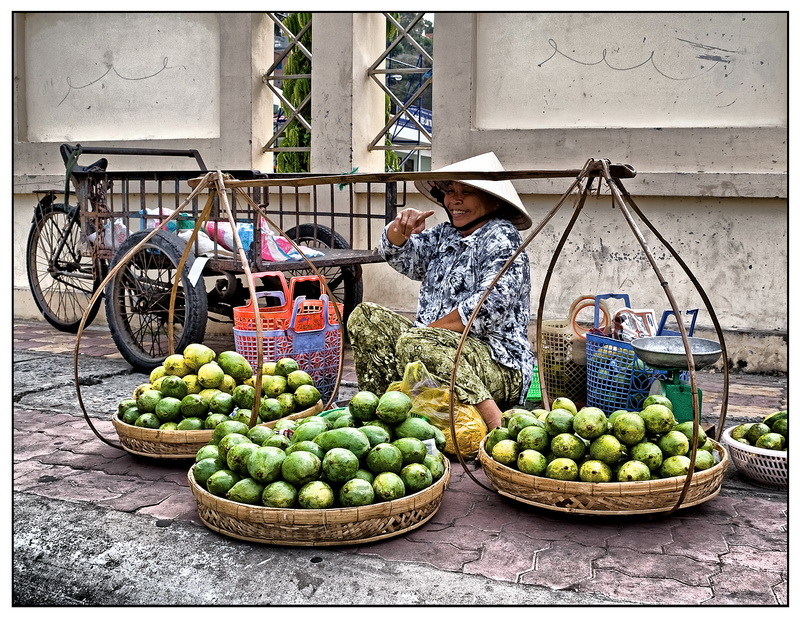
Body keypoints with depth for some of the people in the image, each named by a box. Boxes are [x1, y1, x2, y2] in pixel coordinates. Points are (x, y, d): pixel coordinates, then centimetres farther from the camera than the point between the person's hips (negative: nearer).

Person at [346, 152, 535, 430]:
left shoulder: (501, 238, -6)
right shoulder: (445, 235, 16)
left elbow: (491, 306, -19)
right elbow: (397, 255, 11)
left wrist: (432, 328, -14)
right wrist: (400, 228, -12)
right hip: (439, 347, 8)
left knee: (415, 343, -35)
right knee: (365, 316, -2)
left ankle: (496, 424, -35)